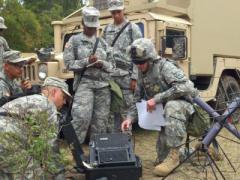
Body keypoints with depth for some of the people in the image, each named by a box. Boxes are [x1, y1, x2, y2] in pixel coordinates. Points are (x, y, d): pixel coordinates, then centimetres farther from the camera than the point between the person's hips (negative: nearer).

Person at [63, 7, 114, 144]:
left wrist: (102, 64, -8)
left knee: (100, 119, 4)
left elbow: (112, 65, 14)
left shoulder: (102, 43, 13)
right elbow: (69, 63, -3)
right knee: (82, 116, -18)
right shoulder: (74, 41, 4)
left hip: (103, 85, 4)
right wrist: (86, 61, -15)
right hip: (84, 83, -3)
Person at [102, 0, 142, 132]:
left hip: (125, 76, -5)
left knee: (125, 110, 0)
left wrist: (135, 78, -11)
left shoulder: (133, 29, -1)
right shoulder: (107, 29, 15)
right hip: (109, 76, 5)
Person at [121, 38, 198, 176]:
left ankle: (174, 155, -31)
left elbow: (185, 87, -33)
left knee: (171, 106, -41)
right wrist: (130, 117, -7)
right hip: (167, 114, 7)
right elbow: (138, 99, 10)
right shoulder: (142, 74, 4)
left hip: (185, 105, -7)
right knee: (163, 155, -1)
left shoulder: (165, 66, -20)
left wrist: (157, 98, -33)